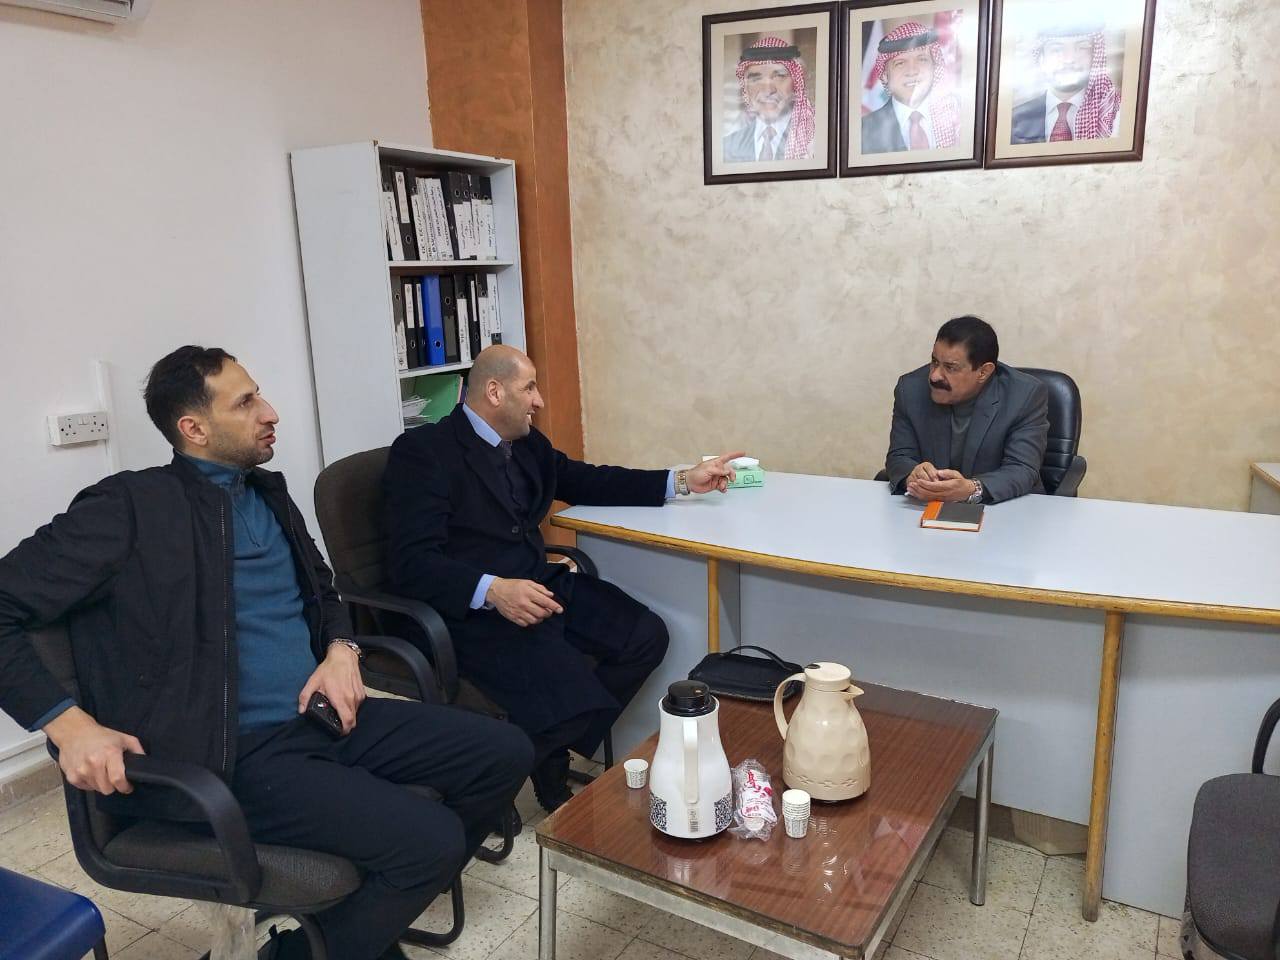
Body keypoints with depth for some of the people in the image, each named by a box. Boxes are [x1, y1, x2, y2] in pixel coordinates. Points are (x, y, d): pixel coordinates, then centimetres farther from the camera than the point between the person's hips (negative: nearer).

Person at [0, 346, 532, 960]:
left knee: (504, 754, 1)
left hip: (322, 716, 8)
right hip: (229, 753, -7)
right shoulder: (132, 506, -9)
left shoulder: (267, 492, 12)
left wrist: (341, 650, 3)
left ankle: (379, 904, 19)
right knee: (430, 839, -23)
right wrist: (68, 724, -21)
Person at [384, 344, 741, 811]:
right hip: (474, 608, -8)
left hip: (540, 584, 8)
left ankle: (556, 751, 11)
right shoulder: (422, 452, -11)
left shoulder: (527, 443, 12)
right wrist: (492, 590, -32)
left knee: (647, 635, -5)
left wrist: (683, 480, 16)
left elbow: (588, 482, 23)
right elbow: (411, 562, -18)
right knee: (570, 697, -27)